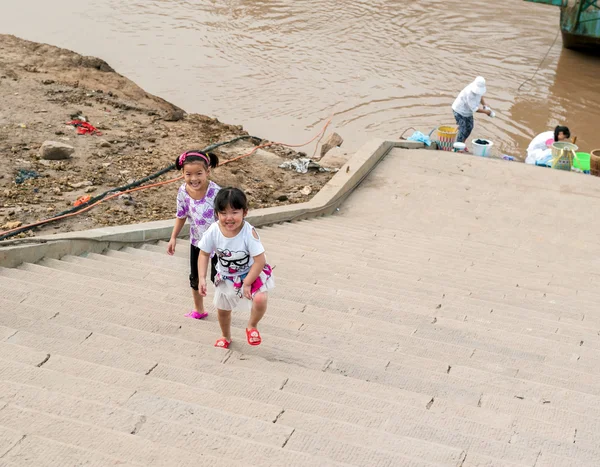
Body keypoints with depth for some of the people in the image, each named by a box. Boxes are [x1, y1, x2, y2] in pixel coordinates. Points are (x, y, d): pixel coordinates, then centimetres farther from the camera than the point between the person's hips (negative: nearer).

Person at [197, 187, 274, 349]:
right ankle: (226, 337, 52)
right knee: (222, 309, 20)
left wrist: (247, 283, -23)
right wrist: (202, 278, -17)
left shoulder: (248, 233, -33)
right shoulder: (213, 231, -24)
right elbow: (204, 254, -9)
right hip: (226, 277, 4)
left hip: (251, 274, -4)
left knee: (260, 299, -29)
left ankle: (252, 327, 3)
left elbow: (260, 261, -28)